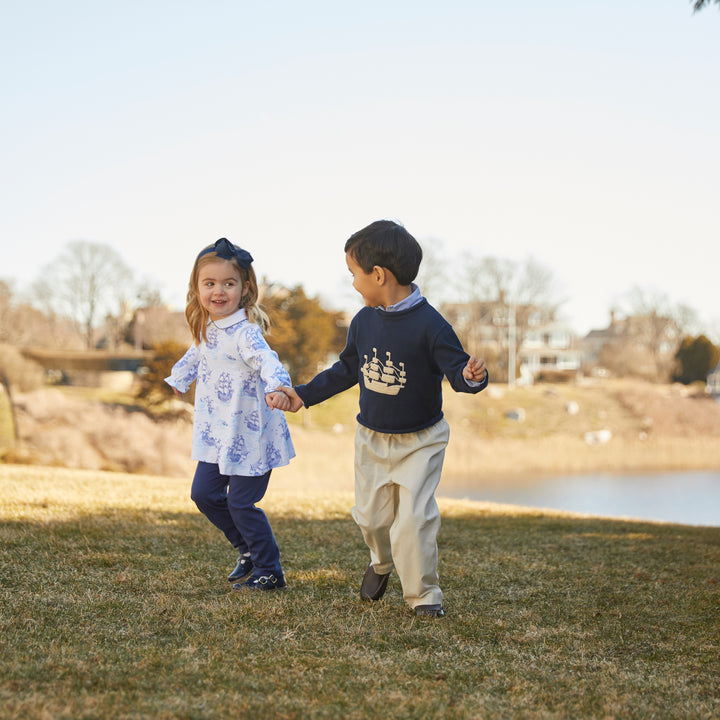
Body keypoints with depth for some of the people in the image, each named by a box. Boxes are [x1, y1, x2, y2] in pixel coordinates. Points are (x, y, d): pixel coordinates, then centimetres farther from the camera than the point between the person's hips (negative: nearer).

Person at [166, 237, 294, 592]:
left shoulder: (244, 333, -23)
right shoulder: (208, 329, 4)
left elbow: (266, 360, -41)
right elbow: (197, 355, 26)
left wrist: (276, 386, -62)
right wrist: (178, 378, 45)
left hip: (249, 436, -8)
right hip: (217, 433, 8)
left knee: (240, 503, -2)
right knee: (204, 493, 13)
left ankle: (269, 572, 15)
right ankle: (247, 550, 33)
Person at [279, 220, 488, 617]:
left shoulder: (429, 325, -21)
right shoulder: (363, 322, -3)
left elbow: (457, 369, -21)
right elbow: (346, 370, 12)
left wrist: (472, 376, -45)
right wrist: (303, 394, 14)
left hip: (420, 441, -5)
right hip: (371, 437, 5)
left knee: (413, 519, -12)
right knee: (371, 516, 14)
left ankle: (423, 595, 6)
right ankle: (381, 562, 46)